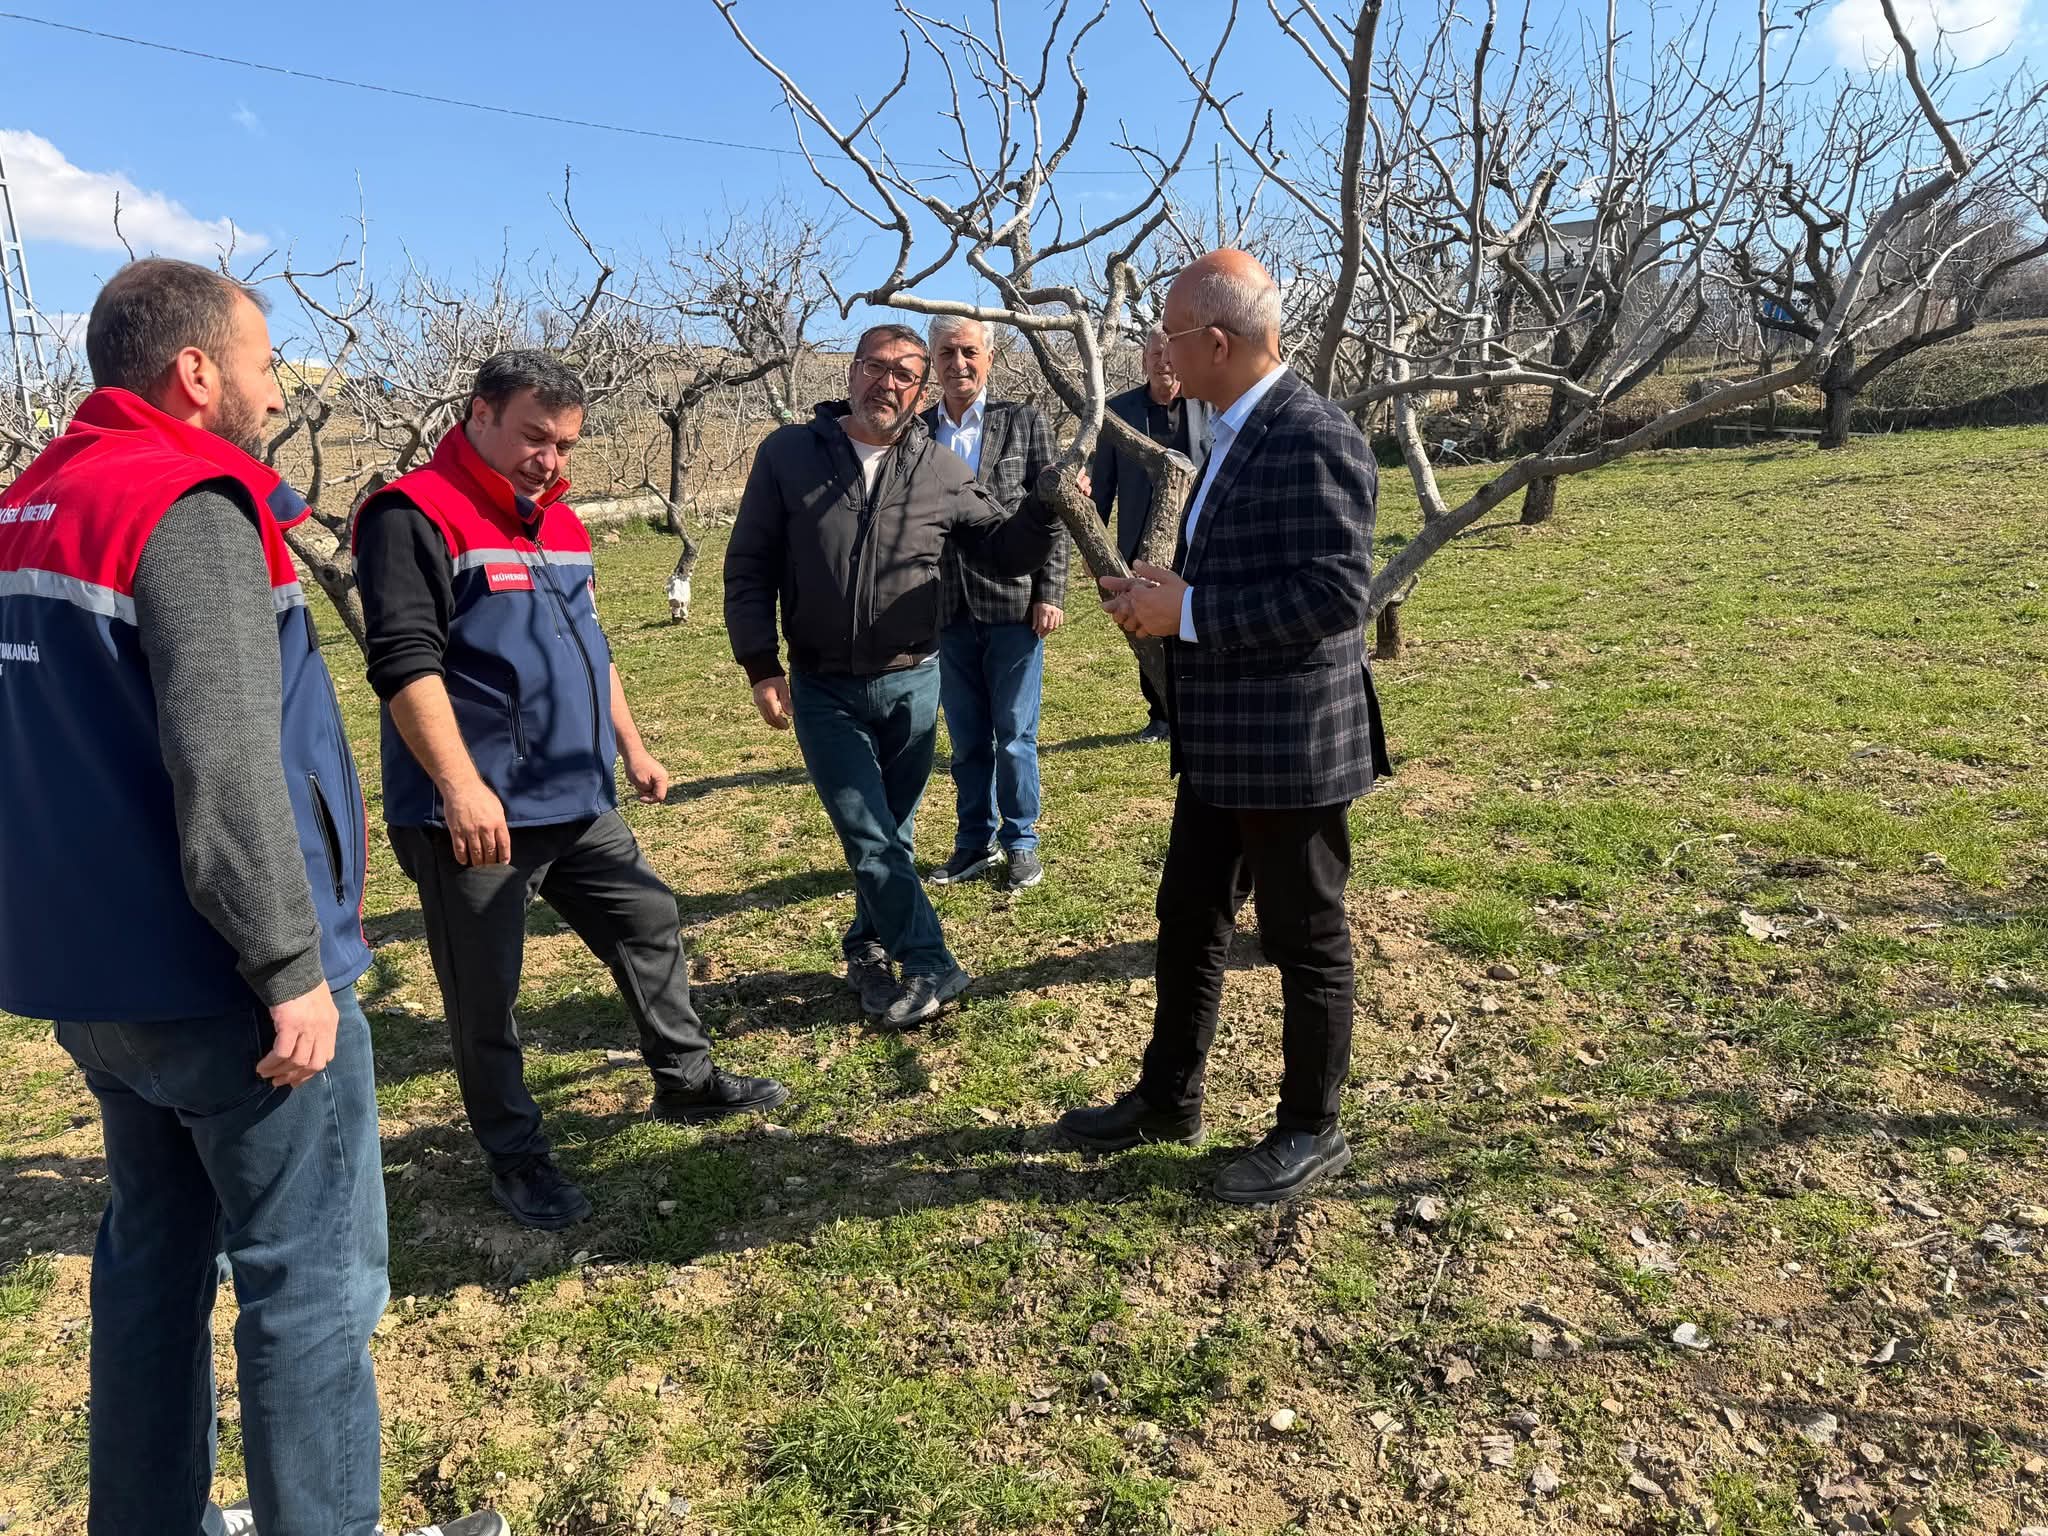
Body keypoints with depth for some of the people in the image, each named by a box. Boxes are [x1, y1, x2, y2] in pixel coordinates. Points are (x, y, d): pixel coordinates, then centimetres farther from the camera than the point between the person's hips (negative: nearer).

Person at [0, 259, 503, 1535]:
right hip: (217, 984, -9)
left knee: (154, 1255, 21)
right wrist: (291, 967, -21)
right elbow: (227, 768, -26)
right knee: (315, 1282, 4)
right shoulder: (191, 507, -17)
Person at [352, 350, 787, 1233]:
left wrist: (632, 751, 22)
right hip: (474, 817, -8)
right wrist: (460, 784, -28)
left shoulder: (559, 520, 16)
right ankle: (516, 1158, 22)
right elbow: (404, 663, -20)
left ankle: (686, 1081, 34)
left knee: (649, 925, 16)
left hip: (579, 803, 8)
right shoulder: (416, 516, -11)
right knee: (486, 995, 5)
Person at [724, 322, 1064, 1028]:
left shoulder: (940, 470, 0)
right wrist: (761, 665, -8)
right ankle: (931, 967, 6)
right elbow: (749, 567, -1)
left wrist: (1045, 511, -13)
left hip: (912, 684, 2)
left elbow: (1003, 552, 7)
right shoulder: (788, 453, -3)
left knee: (889, 834, 14)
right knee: (868, 836, -4)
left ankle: (869, 947, 34)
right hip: (823, 691, -1)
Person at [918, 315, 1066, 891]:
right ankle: (974, 844, 25)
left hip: (1013, 604, -2)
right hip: (947, 610, 2)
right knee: (966, 740, 11)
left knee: (1014, 736, 5)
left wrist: (1049, 595, -7)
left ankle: (1020, 844, 20)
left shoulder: (1024, 422, 1)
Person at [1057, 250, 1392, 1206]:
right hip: (1219, 743, 10)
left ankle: (1310, 1132, 26)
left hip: (1291, 748, -10)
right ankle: (1168, 1100, 36)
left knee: (1306, 941, 7)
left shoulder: (1312, 441, -18)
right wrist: (1168, 591, 4)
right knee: (1187, 922, 19)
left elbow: (1335, 592, -25)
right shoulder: (1236, 434, 12)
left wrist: (1188, 614, -21)